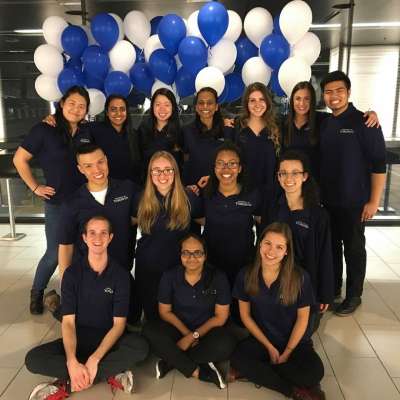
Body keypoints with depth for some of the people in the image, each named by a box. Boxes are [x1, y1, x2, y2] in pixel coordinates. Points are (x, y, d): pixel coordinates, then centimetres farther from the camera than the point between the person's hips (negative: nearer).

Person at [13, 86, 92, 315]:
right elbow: (20, 159, -3)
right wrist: (36, 188, -6)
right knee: (55, 253, 1)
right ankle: (36, 293, 28)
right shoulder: (45, 129, -7)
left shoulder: (87, 133, 4)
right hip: (57, 203, -3)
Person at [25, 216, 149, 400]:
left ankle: (67, 384, -24)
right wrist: (72, 362, -28)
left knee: (140, 346, -31)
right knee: (33, 359, -24)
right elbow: (68, 321, -11)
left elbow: (119, 324, -12)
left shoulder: (120, 274, -9)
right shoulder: (73, 273, -7)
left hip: (109, 339, -1)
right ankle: (110, 375, -24)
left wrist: (94, 359, -26)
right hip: (79, 338, 1)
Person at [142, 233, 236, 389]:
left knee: (226, 344, -33)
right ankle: (198, 371, -22)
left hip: (206, 330, -1)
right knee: (150, 330, -28)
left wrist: (194, 336, -15)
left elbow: (220, 316, -8)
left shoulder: (218, 278, -12)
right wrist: (186, 333, -14)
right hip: (178, 328, 1)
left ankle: (169, 362, -20)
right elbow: (165, 311, -1)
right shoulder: (169, 276, -8)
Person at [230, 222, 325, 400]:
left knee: (314, 372, -29)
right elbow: (245, 315, -2)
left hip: (295, 341, -1)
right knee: (237, 358, -28)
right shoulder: (246, 275, -11)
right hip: (261, 339, 1)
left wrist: (287, 352, -9)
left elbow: (302, 318, -7)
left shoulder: (300, 277, -17)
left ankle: (255, 371, -11)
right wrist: (269, 347, -6)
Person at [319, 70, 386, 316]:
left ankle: (354, 295, 23)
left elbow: (379, 163, -13)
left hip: (354, 201, -5)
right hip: (328, 200, 5)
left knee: (353, 248, 7)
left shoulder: (364, 122, -11)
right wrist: (318, 193, 5)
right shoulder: (324, 124, 6)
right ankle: (332, 287, 33)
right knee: (331, 245, 15)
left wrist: (374, 200, -15)